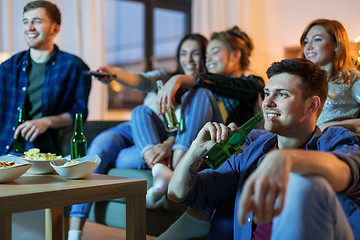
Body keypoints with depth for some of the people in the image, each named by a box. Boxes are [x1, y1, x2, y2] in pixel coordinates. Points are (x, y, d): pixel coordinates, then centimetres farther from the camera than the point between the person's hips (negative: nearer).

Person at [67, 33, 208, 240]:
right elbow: (143, 81, -8)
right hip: (132, 131, 2)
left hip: (161, 143, -2)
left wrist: (170, 143, -30)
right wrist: (115, 73, -32)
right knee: (102, 143, -30)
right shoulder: (166, 77, 14)